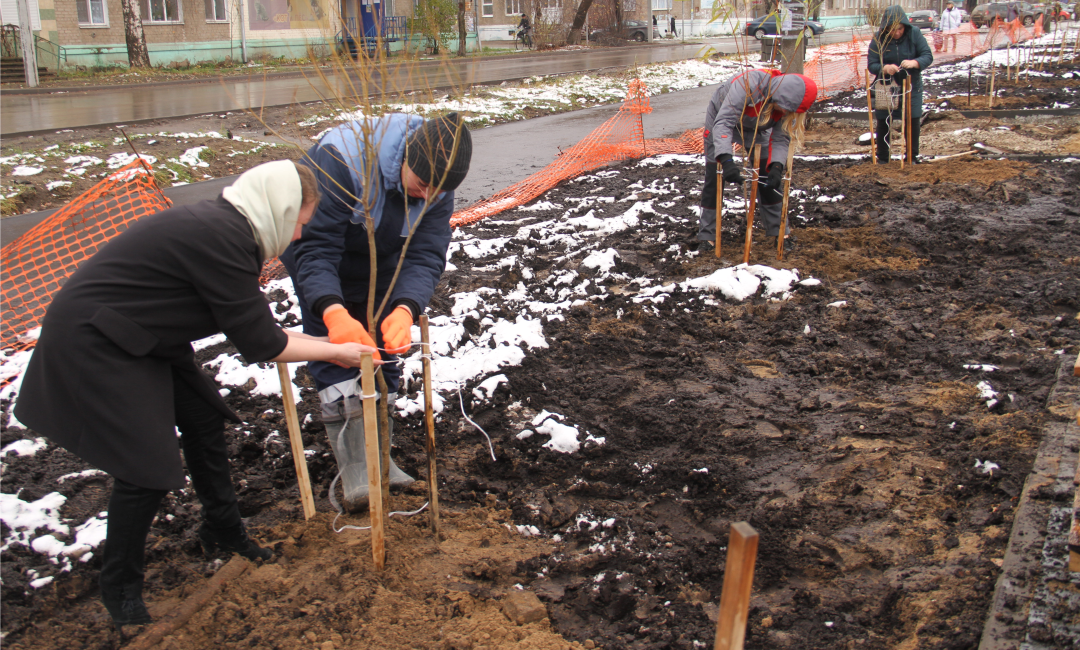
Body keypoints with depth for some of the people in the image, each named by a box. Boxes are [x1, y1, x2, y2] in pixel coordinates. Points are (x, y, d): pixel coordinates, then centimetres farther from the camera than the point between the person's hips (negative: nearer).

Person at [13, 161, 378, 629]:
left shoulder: (224, 225, 2)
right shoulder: (221, 239, -28)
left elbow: (249, 322, 12)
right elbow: (258, 343, -22)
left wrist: (325, 341, 10)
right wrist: (335, 352, -12)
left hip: (137, 337, 10)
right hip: (89, 343, -10)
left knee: (203, 419, 16)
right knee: (148, 468, -7)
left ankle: (224, 532, 35)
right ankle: (120, 590, 16)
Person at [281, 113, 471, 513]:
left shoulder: (437, 184, -22)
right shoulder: (340, 159, -39)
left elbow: (425, 256, -27)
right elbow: (314, 247, -41)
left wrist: (405, 310, -47)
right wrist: (333, 312, -56)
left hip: (379, 264, 5)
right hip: (318, 261, -4)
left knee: (382, 349, 5)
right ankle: (354, 466, -11)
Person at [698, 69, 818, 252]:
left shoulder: (787, 103, -25)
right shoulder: (750, 84, -42)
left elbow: (781, 138, -21)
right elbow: (723, 122, -45)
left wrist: (777, 166, -39)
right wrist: (726, 160, -57)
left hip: (755, 129, 4)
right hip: (720, 119, -4)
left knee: (769, 178, -3)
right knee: (714, 178, -8)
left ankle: (778, 231, 9)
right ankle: (706, 235, 2)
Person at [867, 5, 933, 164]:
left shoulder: (914, 33, -10)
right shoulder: (878, 39, -12)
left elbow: (928, 56, -12)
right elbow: (871, 65, -13)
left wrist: (914, 63, -33)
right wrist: (884, 68, -34)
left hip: (911, 86, 1)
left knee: (912, 121, 4)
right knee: (883, 122, 4)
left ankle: (912, 156, 17)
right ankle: (882, 158, 17)